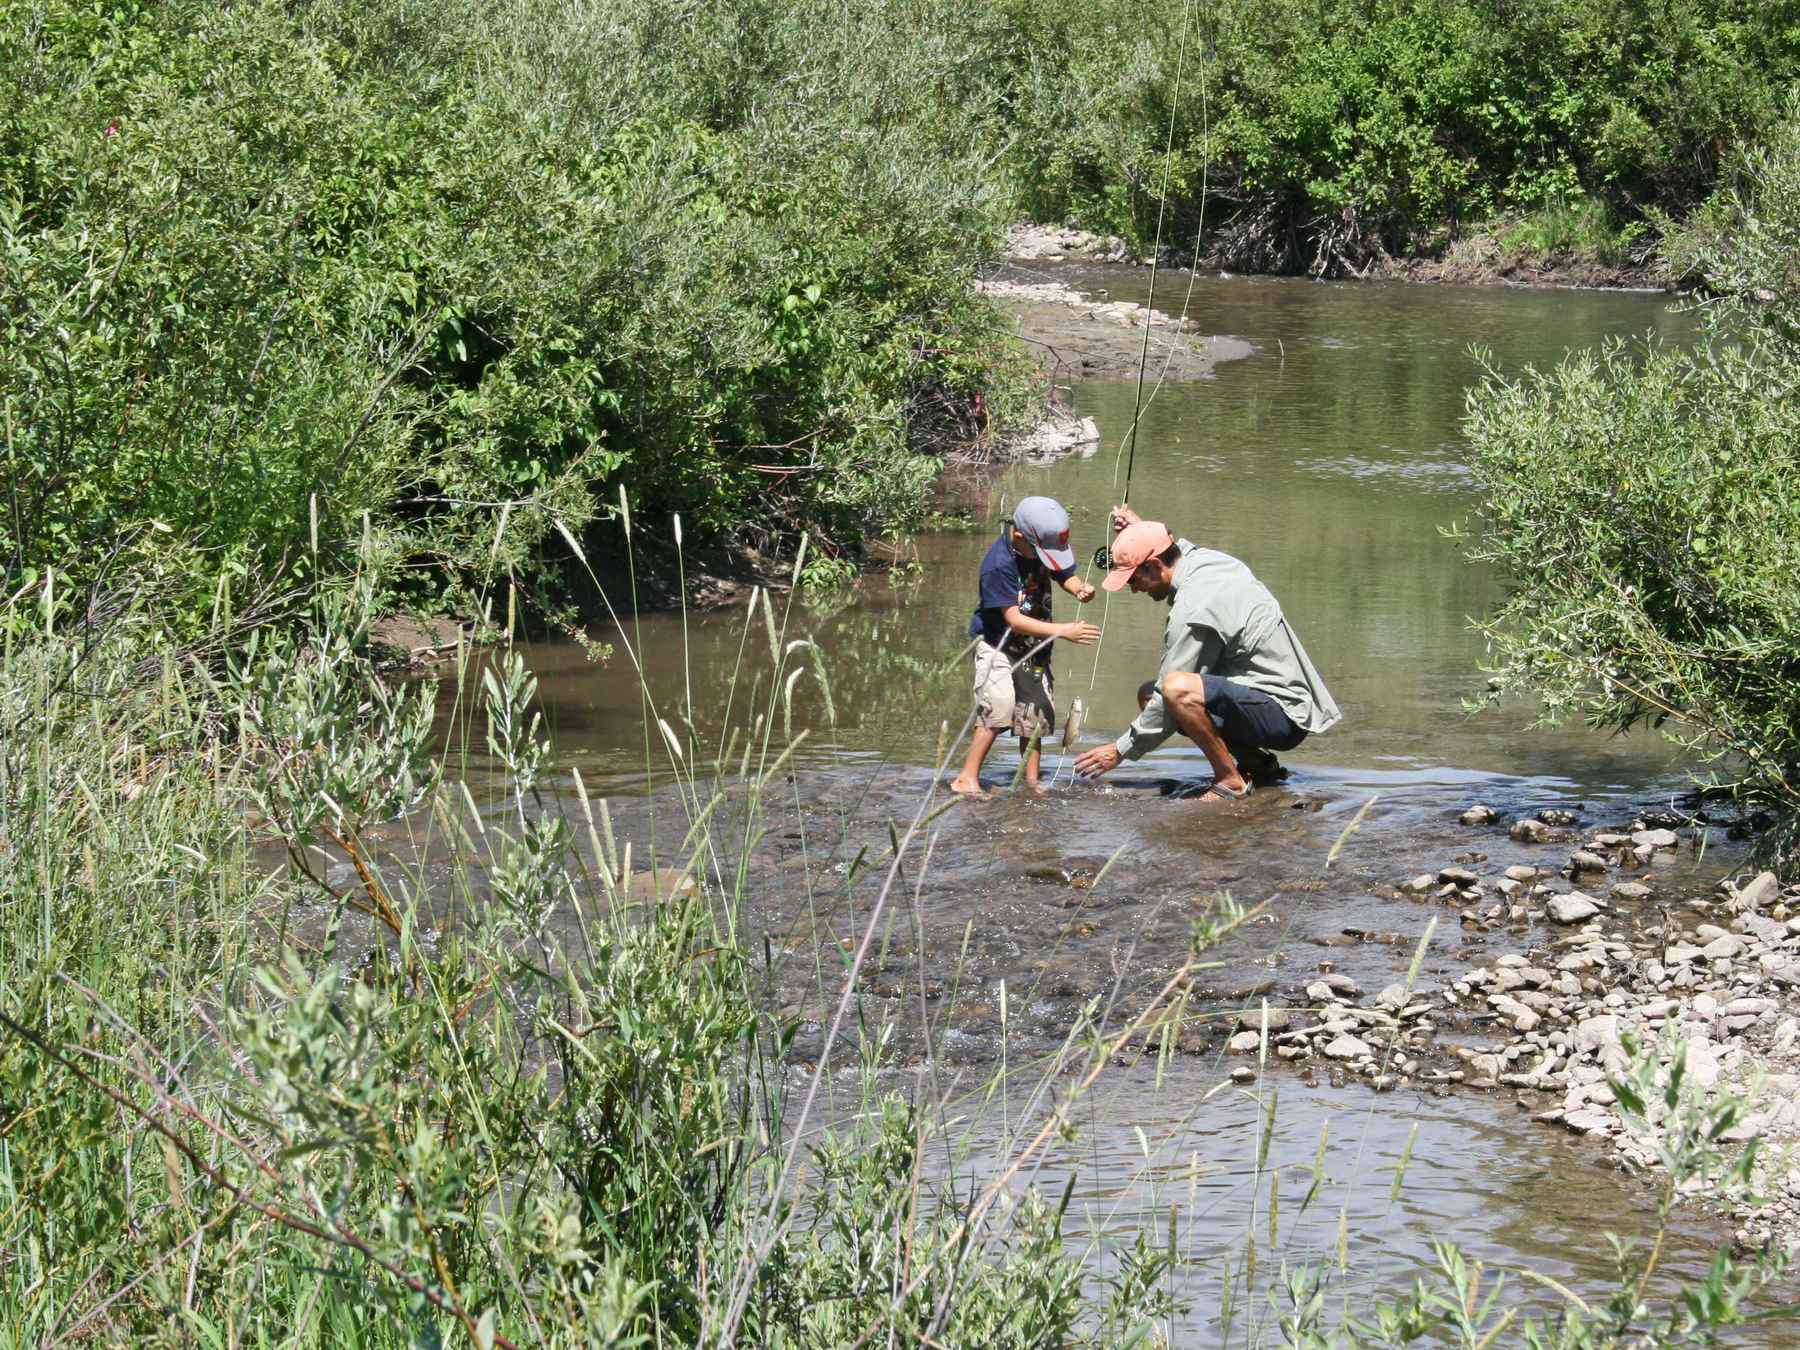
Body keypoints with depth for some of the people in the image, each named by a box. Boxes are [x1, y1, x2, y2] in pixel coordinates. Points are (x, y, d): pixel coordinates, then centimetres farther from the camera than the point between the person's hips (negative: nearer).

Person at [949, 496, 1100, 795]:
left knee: (1036, 711, 7)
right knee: (998, 708, -19)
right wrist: (1062, 631, -33)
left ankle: (1031, 782, 17)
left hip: (1033, 645, 7)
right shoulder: (999, 565, -28)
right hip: (997, 643, -7)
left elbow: (1065, 575, 7)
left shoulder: (1045, 544, -8)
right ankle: (967, 779, -13)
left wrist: (1079, 588, -18)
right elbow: (1013, 619, -28)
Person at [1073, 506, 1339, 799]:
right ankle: (1256, 761, 13)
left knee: (1178, 689, -33)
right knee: (1149, 693, 13)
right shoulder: (1211, 559, 5)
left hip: (1283, 718, -10)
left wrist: (1122, 750, -6)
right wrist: (1142, 531, 25)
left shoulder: (1193, 610, -22)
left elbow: (1174, 693, -17)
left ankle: (1231, 781, -14)